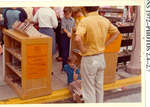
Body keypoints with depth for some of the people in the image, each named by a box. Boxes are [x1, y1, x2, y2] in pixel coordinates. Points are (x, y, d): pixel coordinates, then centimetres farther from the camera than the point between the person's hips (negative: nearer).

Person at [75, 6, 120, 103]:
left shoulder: (85, 21, -19)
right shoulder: (105, 21, -1)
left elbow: (77, 39, -33)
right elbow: (116, 32, 14)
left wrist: (82, 49, -16)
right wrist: (105, 44, 9)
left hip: (89, 59, -5)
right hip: (101, 57, 6)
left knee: (89, 89, 8)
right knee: (99, 86, 21)